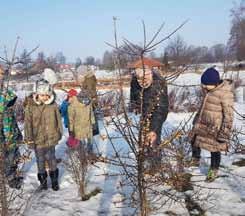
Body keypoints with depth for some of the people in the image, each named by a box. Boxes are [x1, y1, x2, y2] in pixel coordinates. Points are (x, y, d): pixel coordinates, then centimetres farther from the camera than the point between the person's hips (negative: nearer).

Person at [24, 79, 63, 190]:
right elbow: (28, 123, -7)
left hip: (51, 138, 1)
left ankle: (54, 180, 31)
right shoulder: (30, 106, -11)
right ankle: (43, 180, 33)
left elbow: (58, 120, 3)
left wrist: (59, 133, 9)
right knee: (40, 160, 14)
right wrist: (29, 139, -7)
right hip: (38, 139, -1)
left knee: (52, 159, 13)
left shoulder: (53, 105, -7)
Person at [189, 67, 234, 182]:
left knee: (214, 149, 8)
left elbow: (228, 115, -20)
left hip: (215, 127, -8)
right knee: (194, 141, 22)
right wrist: (197, 119, 24)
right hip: (202, 124, 8)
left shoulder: (225, 94, -23)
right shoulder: (209, 90, 0)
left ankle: (213, 170, 30)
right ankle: (195, 159, 46)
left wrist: (224, 133, -18)